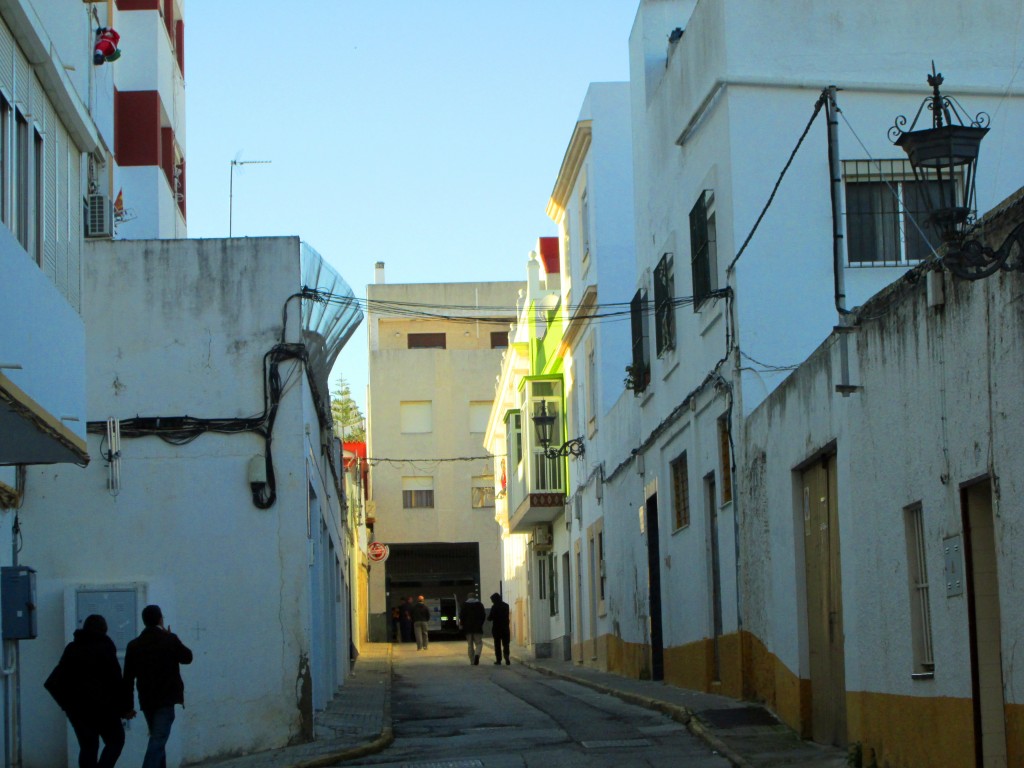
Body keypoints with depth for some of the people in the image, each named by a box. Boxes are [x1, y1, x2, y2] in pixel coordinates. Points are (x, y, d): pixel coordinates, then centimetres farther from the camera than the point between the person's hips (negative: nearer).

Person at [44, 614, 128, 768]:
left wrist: (67, 702, 9)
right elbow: (116, 681, -9)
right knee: (115, 741, 7)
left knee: (87, 746, 11)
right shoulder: (105, 647, -4)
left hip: (76, 707, 5)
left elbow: (54, 682, 6)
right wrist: (123, 707, -4)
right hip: (101, 705, -5)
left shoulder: (72, 648, 10)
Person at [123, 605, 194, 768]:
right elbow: (187, 657, 11)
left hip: (146, 700, 4)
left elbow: (128, 679, 2)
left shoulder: (134, 645, 3)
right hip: (166, 699, -4)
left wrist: (128, 705, 7)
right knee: (158, 740, -11)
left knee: (157, 739, 21)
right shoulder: (169, 640, -6)